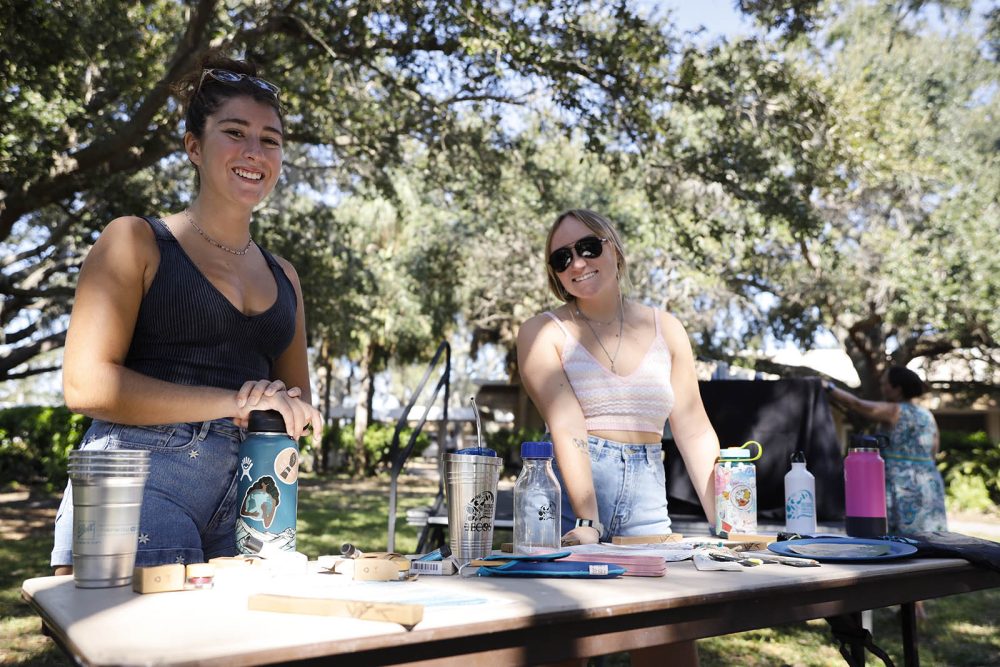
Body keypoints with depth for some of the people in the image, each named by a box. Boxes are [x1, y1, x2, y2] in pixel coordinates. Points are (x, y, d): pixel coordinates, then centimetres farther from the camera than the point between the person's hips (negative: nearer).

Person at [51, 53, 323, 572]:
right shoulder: (134, 242, 3)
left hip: (249, 498, 5)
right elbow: (86, 384, -9)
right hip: (141, 482, -4)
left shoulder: (283, 276, 17)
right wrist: (234, 401, -14)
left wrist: (291, 406, -4)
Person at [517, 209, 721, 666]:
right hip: (569, 492, -3)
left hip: (647, 494, 3)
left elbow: (694, 431, 8)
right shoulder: (543, 332, 0)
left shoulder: (665, 329, 10)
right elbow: (568, 430, -14)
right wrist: (587, 520, -24)